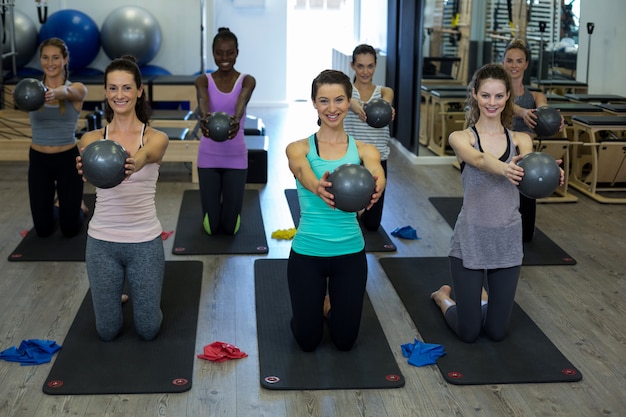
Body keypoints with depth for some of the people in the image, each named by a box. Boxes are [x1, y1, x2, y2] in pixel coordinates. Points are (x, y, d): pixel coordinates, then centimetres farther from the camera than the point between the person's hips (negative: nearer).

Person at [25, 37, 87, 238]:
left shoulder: (77, 89, -12)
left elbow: (66, 92, -33)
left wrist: (55, 92, -54)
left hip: (68, 159, -2)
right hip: (38, 160, 2)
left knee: (70, 229, 4)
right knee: (43, 229, 8)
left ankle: (76, 202, 39)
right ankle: (55, 199, 42)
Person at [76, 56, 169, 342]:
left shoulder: (156, 138, -7)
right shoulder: (93, 138, -2)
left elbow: (146, 154, -31)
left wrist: (132, 163, -56)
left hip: (145, 242, -1)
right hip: (101, 242, 1)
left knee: (148, 330, 11)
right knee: (108, 331, 12)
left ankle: (139, 289, 45)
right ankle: (118, 293, 47)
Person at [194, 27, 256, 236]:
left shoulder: (247, 81, -5)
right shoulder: (203, 80, -3)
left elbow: (241, 101, -28)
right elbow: (203, 102, -27)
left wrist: (236, 120, -52)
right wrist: (204, 118, -52)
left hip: (235, 157, 0)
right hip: (209, 156, 0)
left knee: (231, 227, 4)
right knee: (211, 227, 4)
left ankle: (229, 204, 41)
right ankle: (215, 204, 41)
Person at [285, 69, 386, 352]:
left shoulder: (364, 150, -3)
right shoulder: (298, 148, -6)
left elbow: (377, 176, -26)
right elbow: (304, 174, -30)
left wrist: (374, 188, -52)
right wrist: (318, 188, -55)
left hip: (350, 252, 1)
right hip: (307, 252, -1)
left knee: (345, 340, 12)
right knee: (308, 341, 9)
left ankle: (331, 304, 45)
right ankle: (319, 304, 43)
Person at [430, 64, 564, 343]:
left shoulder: (520, 139, 3)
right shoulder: (461, 138, -5)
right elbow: (479, 160, -28)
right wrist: (503, 168, -51)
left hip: (508, 240, 3)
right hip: (471, 239, -3)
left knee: (496, 332, 13)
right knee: (468, 332, 7)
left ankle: (479, 296, 47)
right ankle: (444, 297, 40)